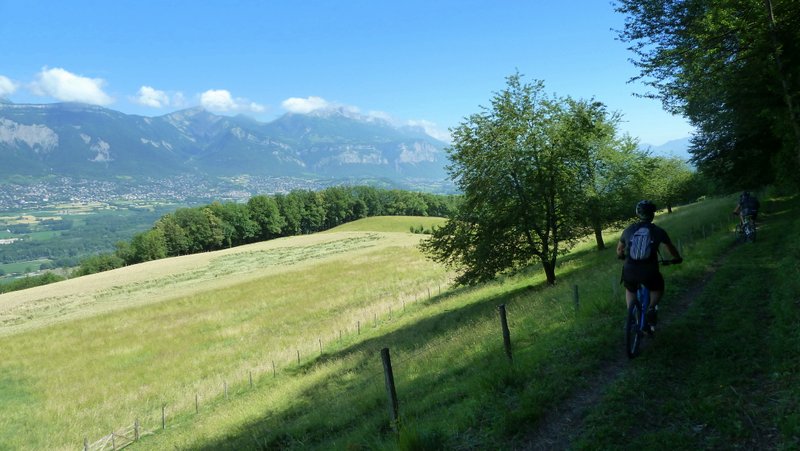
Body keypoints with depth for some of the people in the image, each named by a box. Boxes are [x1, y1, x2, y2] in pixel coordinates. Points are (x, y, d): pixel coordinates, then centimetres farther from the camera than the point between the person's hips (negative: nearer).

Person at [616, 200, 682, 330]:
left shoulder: (628, 230, 9)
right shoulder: (658, 231, 5)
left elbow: (619, 250, 23)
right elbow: (671, 248, 23)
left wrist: (622, 256, 46)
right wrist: (677, 258, 43)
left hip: (629, 272, 1)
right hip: (649, 272, -1)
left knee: (630, 290, 32)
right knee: (658, 288, 31)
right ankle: (651, 309, 7)